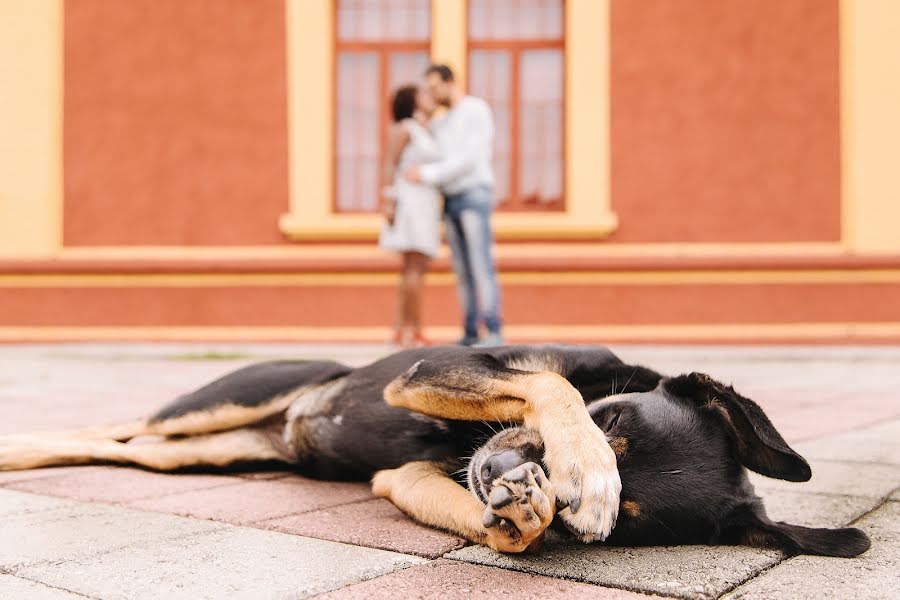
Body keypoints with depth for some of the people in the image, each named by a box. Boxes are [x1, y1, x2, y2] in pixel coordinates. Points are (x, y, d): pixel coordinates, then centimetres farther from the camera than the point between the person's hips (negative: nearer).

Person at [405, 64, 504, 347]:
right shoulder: (440, 123, 22)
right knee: (463, 271, 4)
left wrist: (429, 174, -20)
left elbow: (471, 160, -16)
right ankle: (470, 335, 6)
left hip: (475, 198, -8)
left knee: (481, 267, -13)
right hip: (451, 203, 8)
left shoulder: (479, 111, -6)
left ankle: (494, 334, -12)